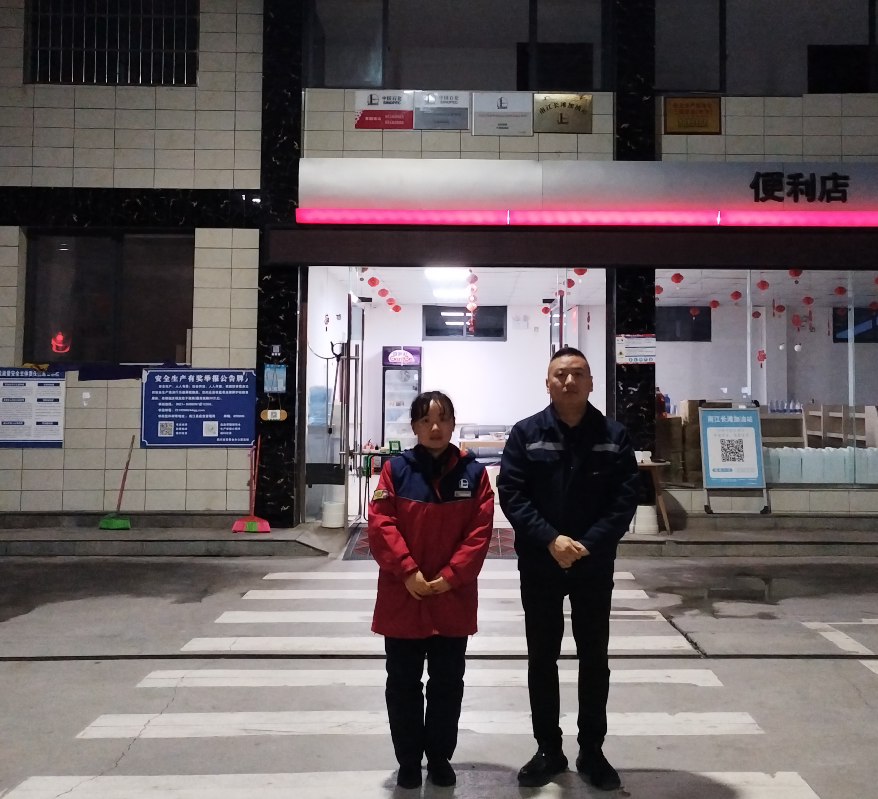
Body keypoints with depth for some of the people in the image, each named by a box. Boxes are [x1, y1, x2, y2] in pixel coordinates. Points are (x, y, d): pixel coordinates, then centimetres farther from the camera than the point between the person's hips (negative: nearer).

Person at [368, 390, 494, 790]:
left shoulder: (474, 473, -2)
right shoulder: (395, 469, -3)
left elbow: (481, 531, -5)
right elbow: (380, 524, -8)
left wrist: (450, 577, -13)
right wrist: (408, 571, -17)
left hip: (454, 598, 1)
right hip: (402, 597, 0)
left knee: (448, 683, 12)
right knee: (402, 683, 10)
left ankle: (440, 757, 30)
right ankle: (408, 761, 27)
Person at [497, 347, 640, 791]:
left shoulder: (614, 435, 0)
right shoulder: (526, 433, -2)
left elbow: (626, 498, -7)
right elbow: (511, 494, -9)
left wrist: (587, 545, -19)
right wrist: (550, 540, -20)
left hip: (594, 566, 1)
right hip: (539, 566, 0)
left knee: (594, 658, 11)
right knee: (542, 658, 10)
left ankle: (592, 752, 26)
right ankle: (548, 750, 25)